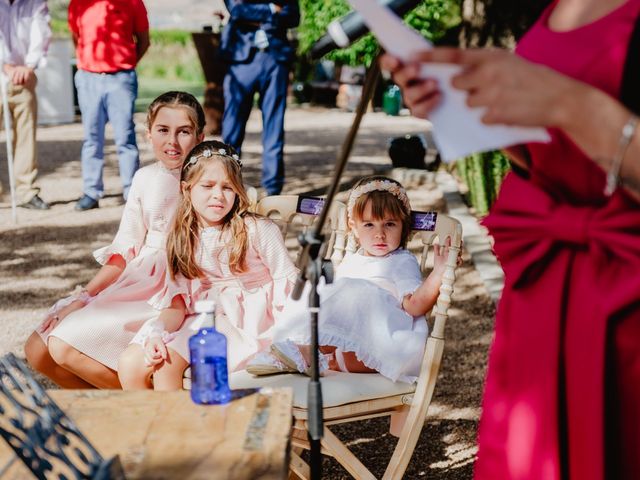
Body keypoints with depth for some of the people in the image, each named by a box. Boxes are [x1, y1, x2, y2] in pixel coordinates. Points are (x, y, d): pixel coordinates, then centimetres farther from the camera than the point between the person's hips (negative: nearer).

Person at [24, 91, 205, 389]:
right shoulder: (145, 179, 9)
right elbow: (124, 250, 10)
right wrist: (82, 298, 0)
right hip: (135, 283, 7)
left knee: (65, 347, -20)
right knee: (37, 350, -3)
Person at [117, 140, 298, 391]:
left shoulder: (258, 231, -8)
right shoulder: (184, 238, 7)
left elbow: (288, 285, -5)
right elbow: (177, 299, 1)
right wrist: (157, 335, -18)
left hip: (246, 323, -5)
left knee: (167, 363, -25)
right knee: (130, 363, -11)